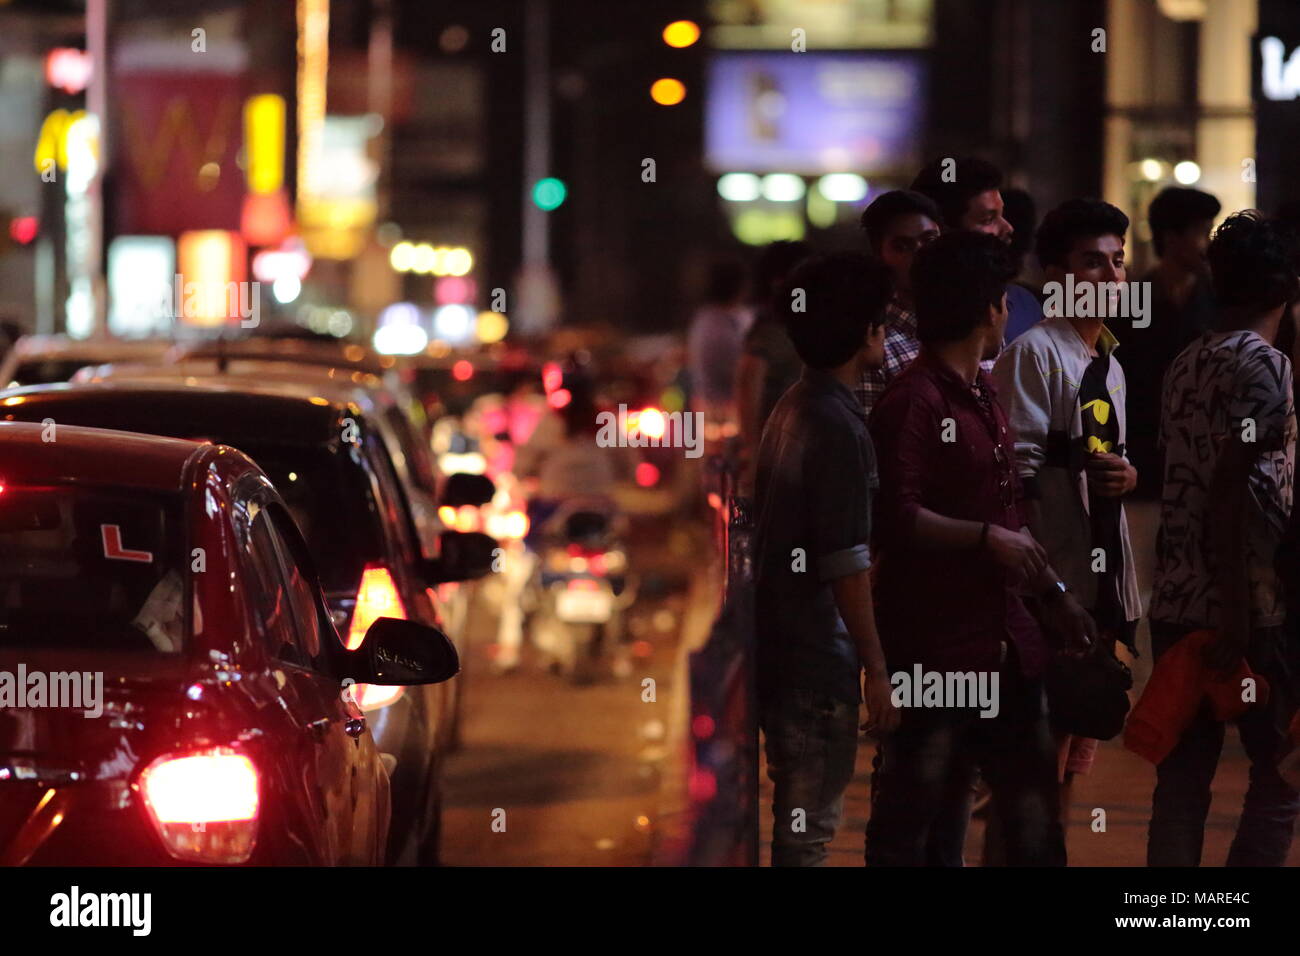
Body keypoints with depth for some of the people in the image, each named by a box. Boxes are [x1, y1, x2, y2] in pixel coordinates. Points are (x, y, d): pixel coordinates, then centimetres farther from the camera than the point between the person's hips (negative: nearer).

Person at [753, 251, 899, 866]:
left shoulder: (794, 407, 9)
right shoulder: (839, 428, -19)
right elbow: (846, 565, -20)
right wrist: (876, 669, -14)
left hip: (778, 647, 9)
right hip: (817, 655, -9)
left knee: (801, 818, 16)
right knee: (807, 828, -3)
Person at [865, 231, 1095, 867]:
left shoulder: (982, 395, 16)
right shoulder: (913, 401, -15)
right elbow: (895, 517, -24)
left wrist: (1052, 592, 21)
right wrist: (987, 539, -18)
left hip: (1004, 641, 9)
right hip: (934, 644, -9)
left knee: (1033, 806, 12)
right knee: (912, 818, -1)